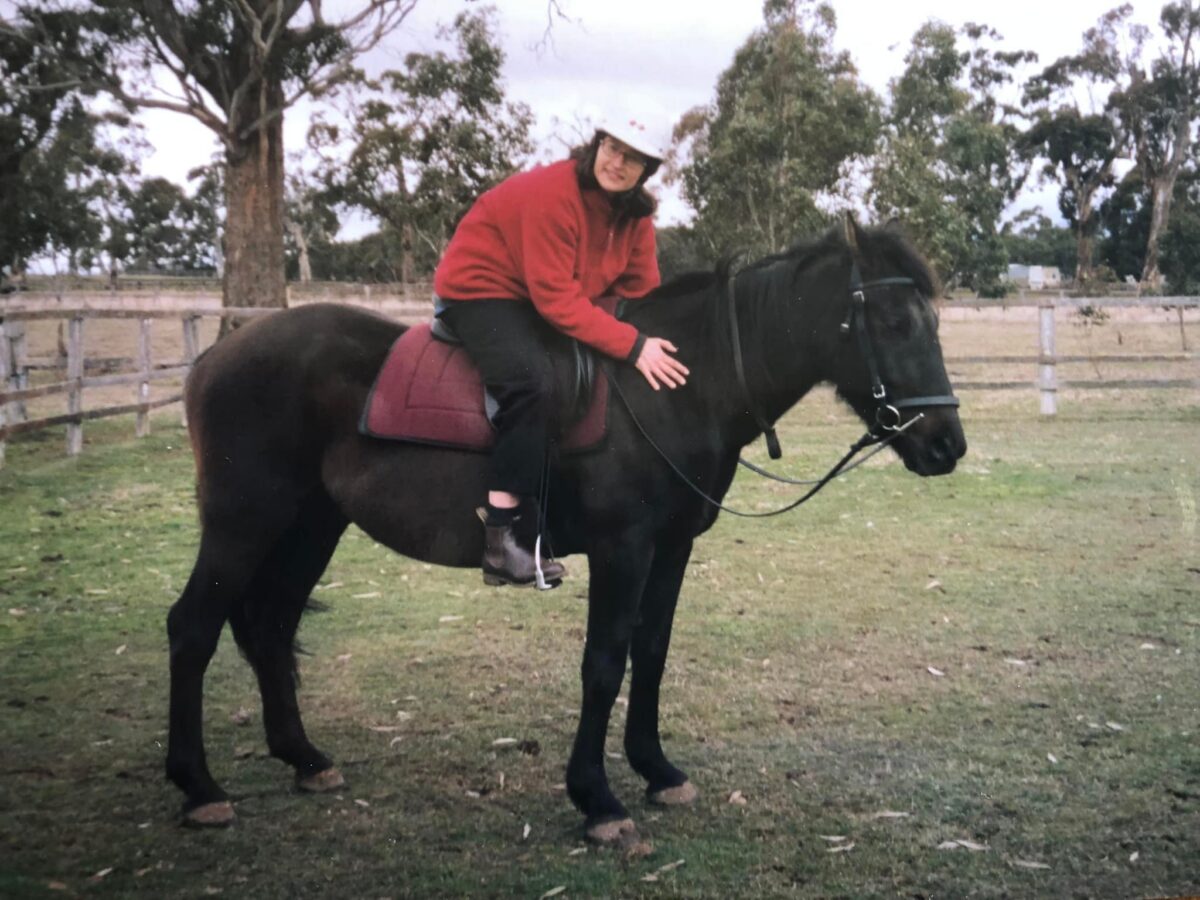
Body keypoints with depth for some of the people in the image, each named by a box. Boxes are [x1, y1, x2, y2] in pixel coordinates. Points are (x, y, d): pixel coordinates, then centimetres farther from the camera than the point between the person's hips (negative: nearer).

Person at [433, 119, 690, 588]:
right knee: (534, 386, -32)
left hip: (544, 302, 9)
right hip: (480, 291, -9)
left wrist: (656, 342, -19)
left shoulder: (635, 214, -2)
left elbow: (640, 291, 0)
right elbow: (555, 298, -31)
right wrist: (631, 345, -36)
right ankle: (500, 539, -30)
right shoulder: (553, 192, -27)